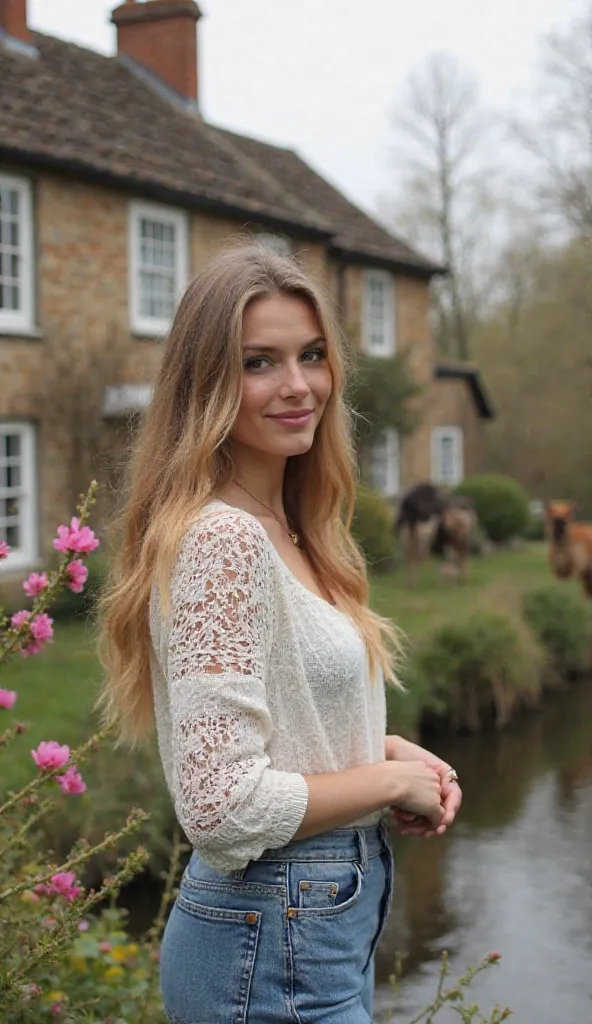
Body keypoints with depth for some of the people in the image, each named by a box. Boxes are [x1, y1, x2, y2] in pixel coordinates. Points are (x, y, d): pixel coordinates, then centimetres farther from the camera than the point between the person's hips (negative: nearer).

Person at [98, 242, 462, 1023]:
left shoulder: (285, 530, 7)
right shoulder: (223, 540, -21)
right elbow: (223, 806, -26)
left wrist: (390, 748, 2)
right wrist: (391, 779, -14)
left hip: (334, 920, 9)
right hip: (276, 950, -9)